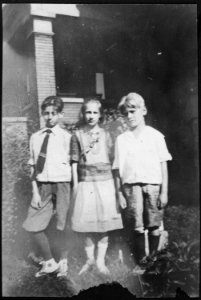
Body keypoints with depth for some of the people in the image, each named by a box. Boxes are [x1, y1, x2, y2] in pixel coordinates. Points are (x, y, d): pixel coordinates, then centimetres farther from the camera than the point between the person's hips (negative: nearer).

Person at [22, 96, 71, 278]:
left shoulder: (66, 137, -5)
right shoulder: (36, 137, 7)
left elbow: (72, 164, -4)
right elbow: (33, 166, 7)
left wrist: (72, 190, -8)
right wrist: (35, 191, 0)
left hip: (62, 185, -4)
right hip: (42, 186, 4)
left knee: (62, 226, 6)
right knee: (33, 227, 3)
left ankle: (63, 263, 30)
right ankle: (49, 263, 25)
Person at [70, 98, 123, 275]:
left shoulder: (105, 135, 8)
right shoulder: (78, 135, 4)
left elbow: (111, 159, 10)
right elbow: (75, 162, 4)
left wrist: (114, 183, 7)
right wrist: (75, 184, 1)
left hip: (105, 181, 1)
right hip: (85, 182, -1)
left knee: (104, 222, 2)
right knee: (87, 223, 3)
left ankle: (101, 261, 15)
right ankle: (90, 259, 20)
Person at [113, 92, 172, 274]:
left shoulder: (155, 136, 4)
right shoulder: (121, 139, 7)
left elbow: (163, 165, 3)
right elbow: (118, 169, 7)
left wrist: (164, 191, -1)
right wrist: (119, 193, 3)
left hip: (153, 185, -1)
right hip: (131, 186, 1)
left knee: (154, 226, 4)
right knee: (137, 228, 2)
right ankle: (141, 262, 18)